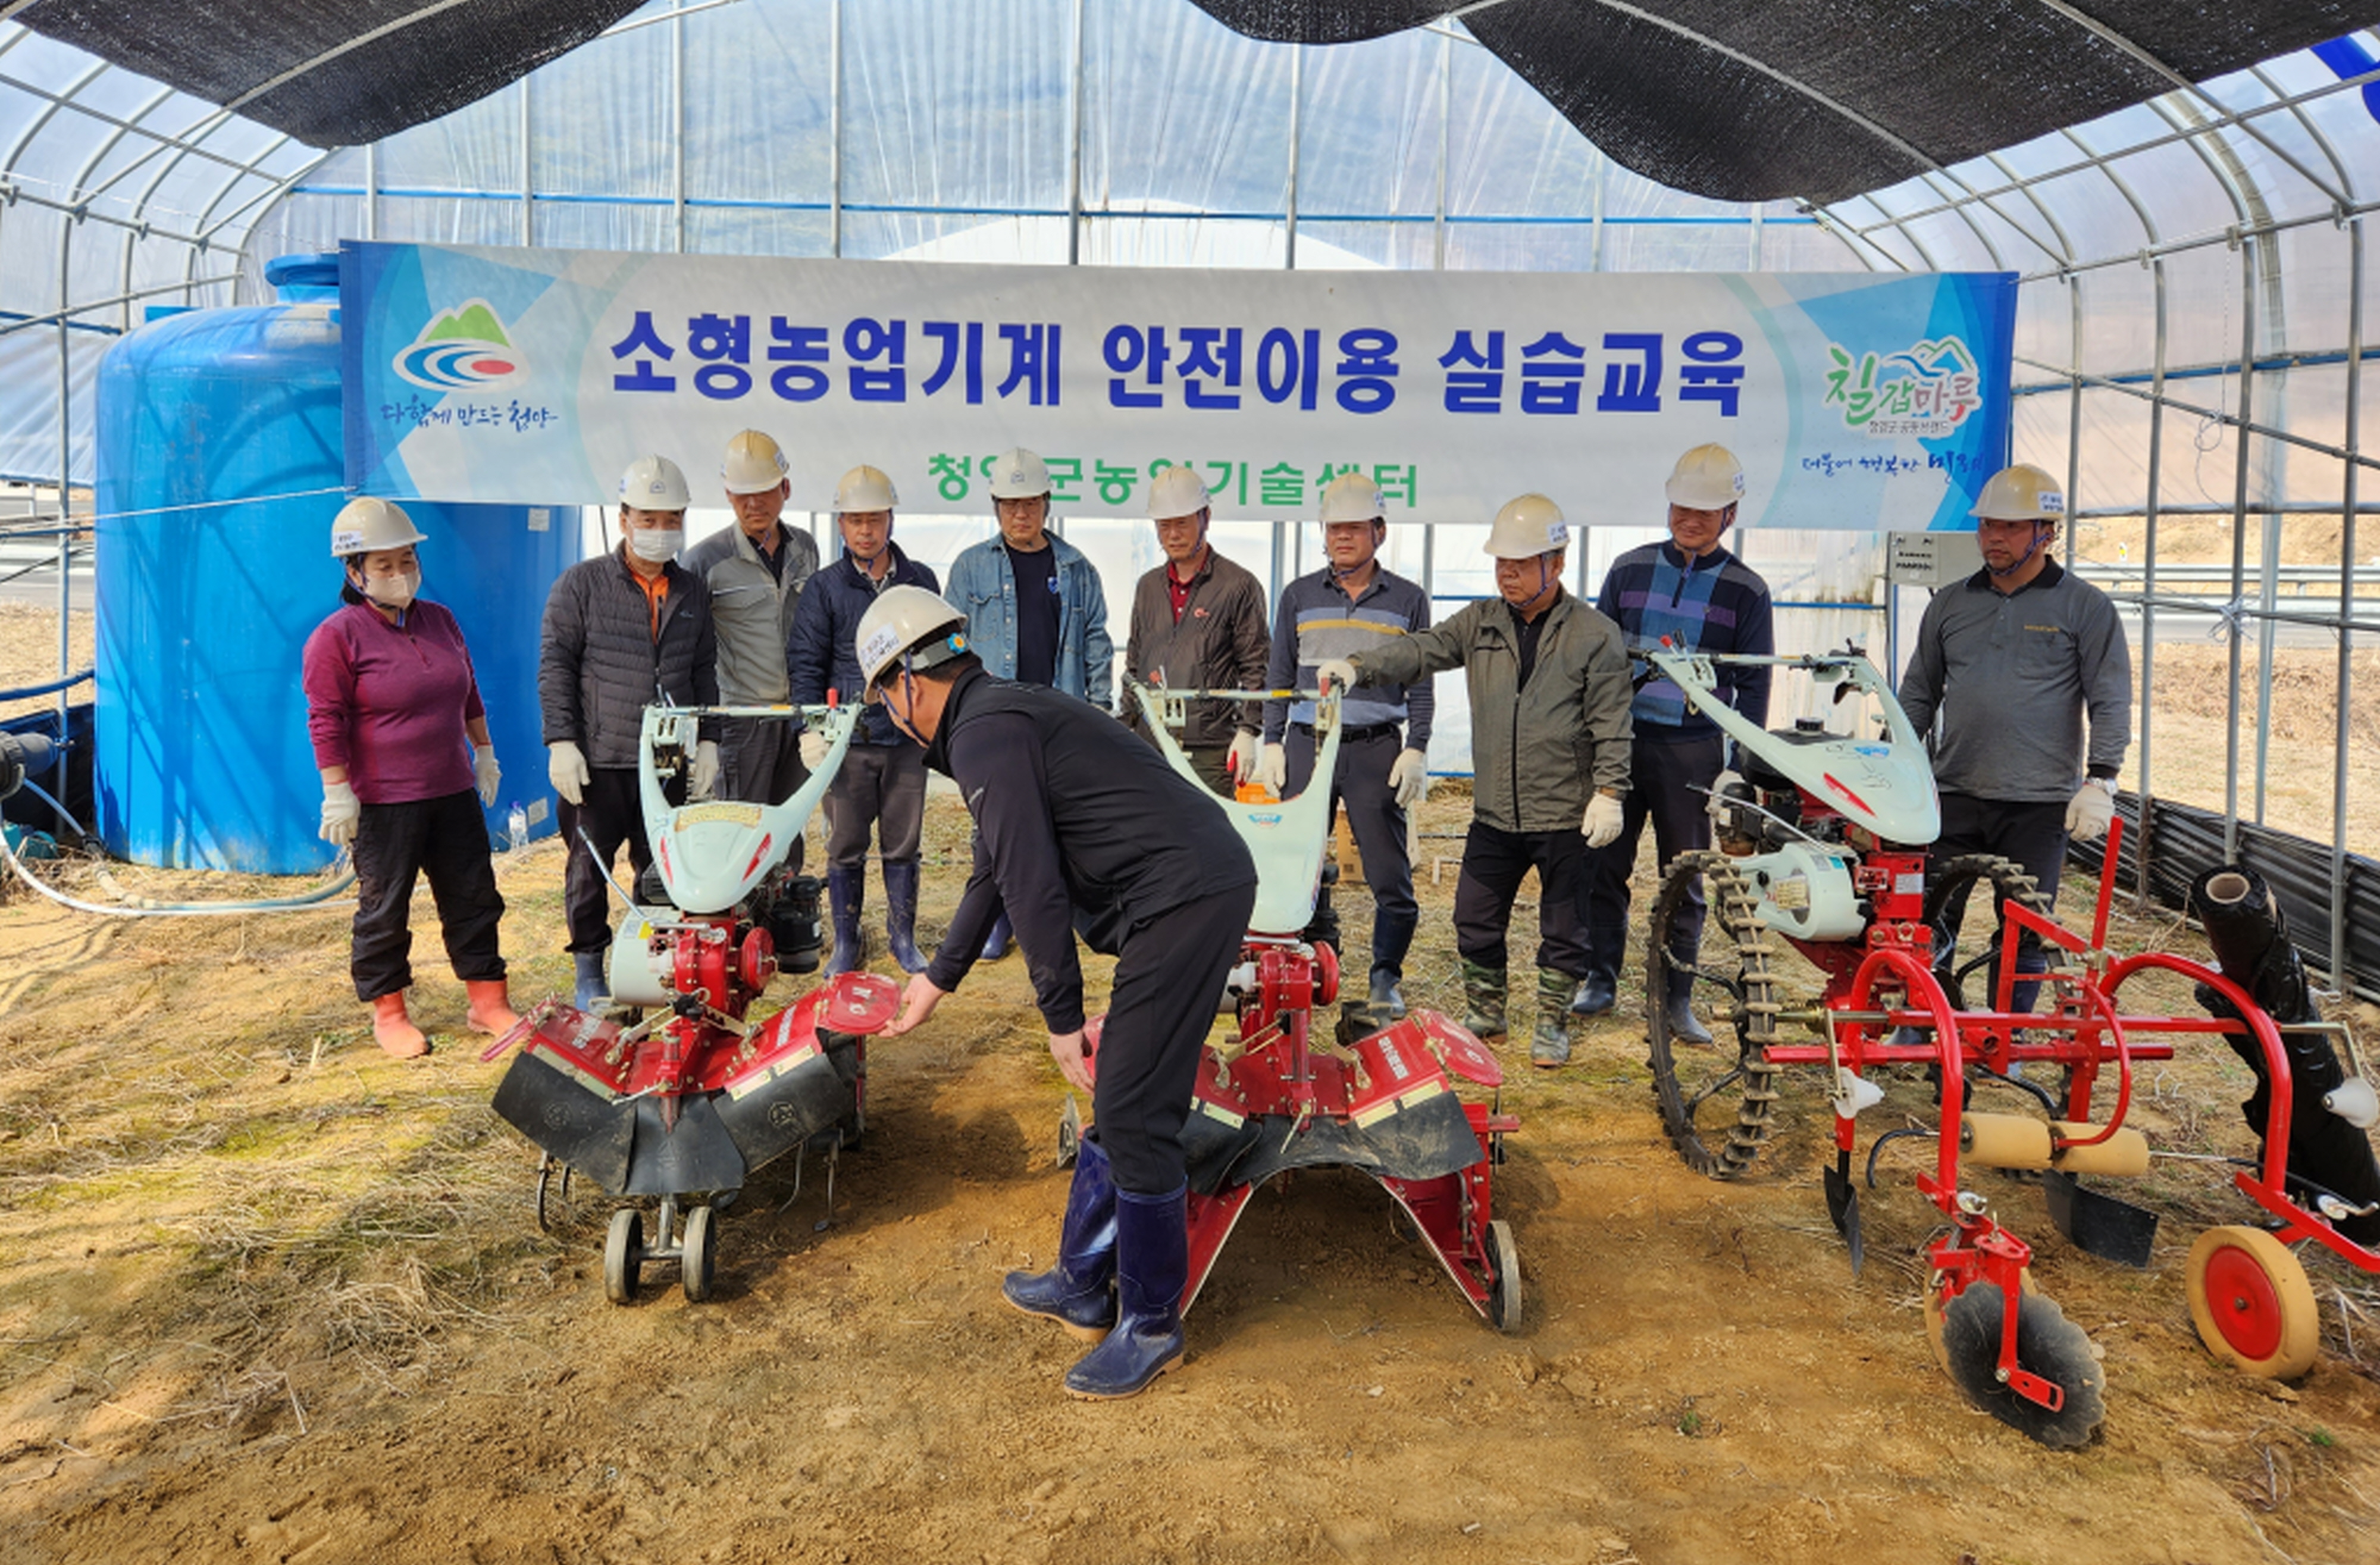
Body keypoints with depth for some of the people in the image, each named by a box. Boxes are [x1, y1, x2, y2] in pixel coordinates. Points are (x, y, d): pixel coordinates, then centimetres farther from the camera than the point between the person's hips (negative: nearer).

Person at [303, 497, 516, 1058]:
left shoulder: (441, 621, 10)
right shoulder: (336, 637, -9)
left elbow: (469, 695, 20)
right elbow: (326, 722, -12)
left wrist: (484, 753, 21)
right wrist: (338, 793, -15)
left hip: (453, 793, 6)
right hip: (382, 804, -6)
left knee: (474, 897, 10)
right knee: (384, 908, 5)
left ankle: (488, 1001, 22)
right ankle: (388, 1014, 19)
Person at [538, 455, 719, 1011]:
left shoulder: (693, 591, 11)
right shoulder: (582, 584, -2)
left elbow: (704, 670, 17)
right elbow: (555, 666, -2)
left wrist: (708, 739, 10)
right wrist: (561, 741, -9)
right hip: (599, 761, -3)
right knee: (590, 867, 5)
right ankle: (589, 973, 18)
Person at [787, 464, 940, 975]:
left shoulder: (920, 581, 9)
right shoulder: (825, 588, 3)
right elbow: (806, 663, 3)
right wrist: (810, 729, -7)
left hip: (908, 736, 1)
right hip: (848, 738, -1)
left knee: (903, 845, 8)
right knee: (845, 846, 5)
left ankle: (903, 938, 20)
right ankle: (846, 943, 17)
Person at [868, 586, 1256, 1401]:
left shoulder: (985, 733, -10)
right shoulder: (1004, 714, 23)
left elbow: (1034, 885, -17)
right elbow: (996, 870, 34)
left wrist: (1061, 1016, -10)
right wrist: (940, 976, 43)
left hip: (1183, 901, -11)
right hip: (1204, 885, 11)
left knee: (1133, 1119, -4)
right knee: (1119, 1100, 18)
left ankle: (1152, 1326, 11)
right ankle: (1083, 1288, 30)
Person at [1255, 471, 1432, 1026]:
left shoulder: (1408, 600, 8)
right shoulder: (1299, 596, 11)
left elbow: (1420, 685, 8)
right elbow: (1278, 676, 13)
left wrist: (1416, 751, 0)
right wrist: (1272, 743, 6)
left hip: (1377, 751, -1)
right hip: (1306, 745, 2)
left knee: (1389, 874, -2)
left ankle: (1386, 979, 11)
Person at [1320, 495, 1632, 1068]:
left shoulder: (1595, 634, -4)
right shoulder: (1480, 623, 7)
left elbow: (1611, 723, -6)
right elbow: (1421, 650, -4)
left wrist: (1609, 791, -12)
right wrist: (1358, 665, -20)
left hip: (1567, 814, -4)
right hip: (1494, 812, 4)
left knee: (1563, 925, 8)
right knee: (1475, 918, 11)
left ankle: (1553, 1024, 23)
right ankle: (1485, 1013, 29)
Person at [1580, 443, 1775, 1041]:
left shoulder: (1746, 591, 3)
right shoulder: (1630, 570, 8)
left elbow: (1753, 686, 4)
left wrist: (1739, 767, -4)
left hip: (1692, 750, -1)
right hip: (1620, 739, 2)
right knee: (1604, 864, 4)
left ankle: (1676, 998, 14)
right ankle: (1600, 980, 18)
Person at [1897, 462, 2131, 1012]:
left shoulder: (2086, 608, 2)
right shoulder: (1950, 604, 11)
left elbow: (2110, 703, 0)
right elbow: (1918, 693, 18)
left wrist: (2099, 782, -9)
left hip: (2039, 803, -2)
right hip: (1955, 795, 3)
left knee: (2022, 936, 3)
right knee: (1929, 923, 0)